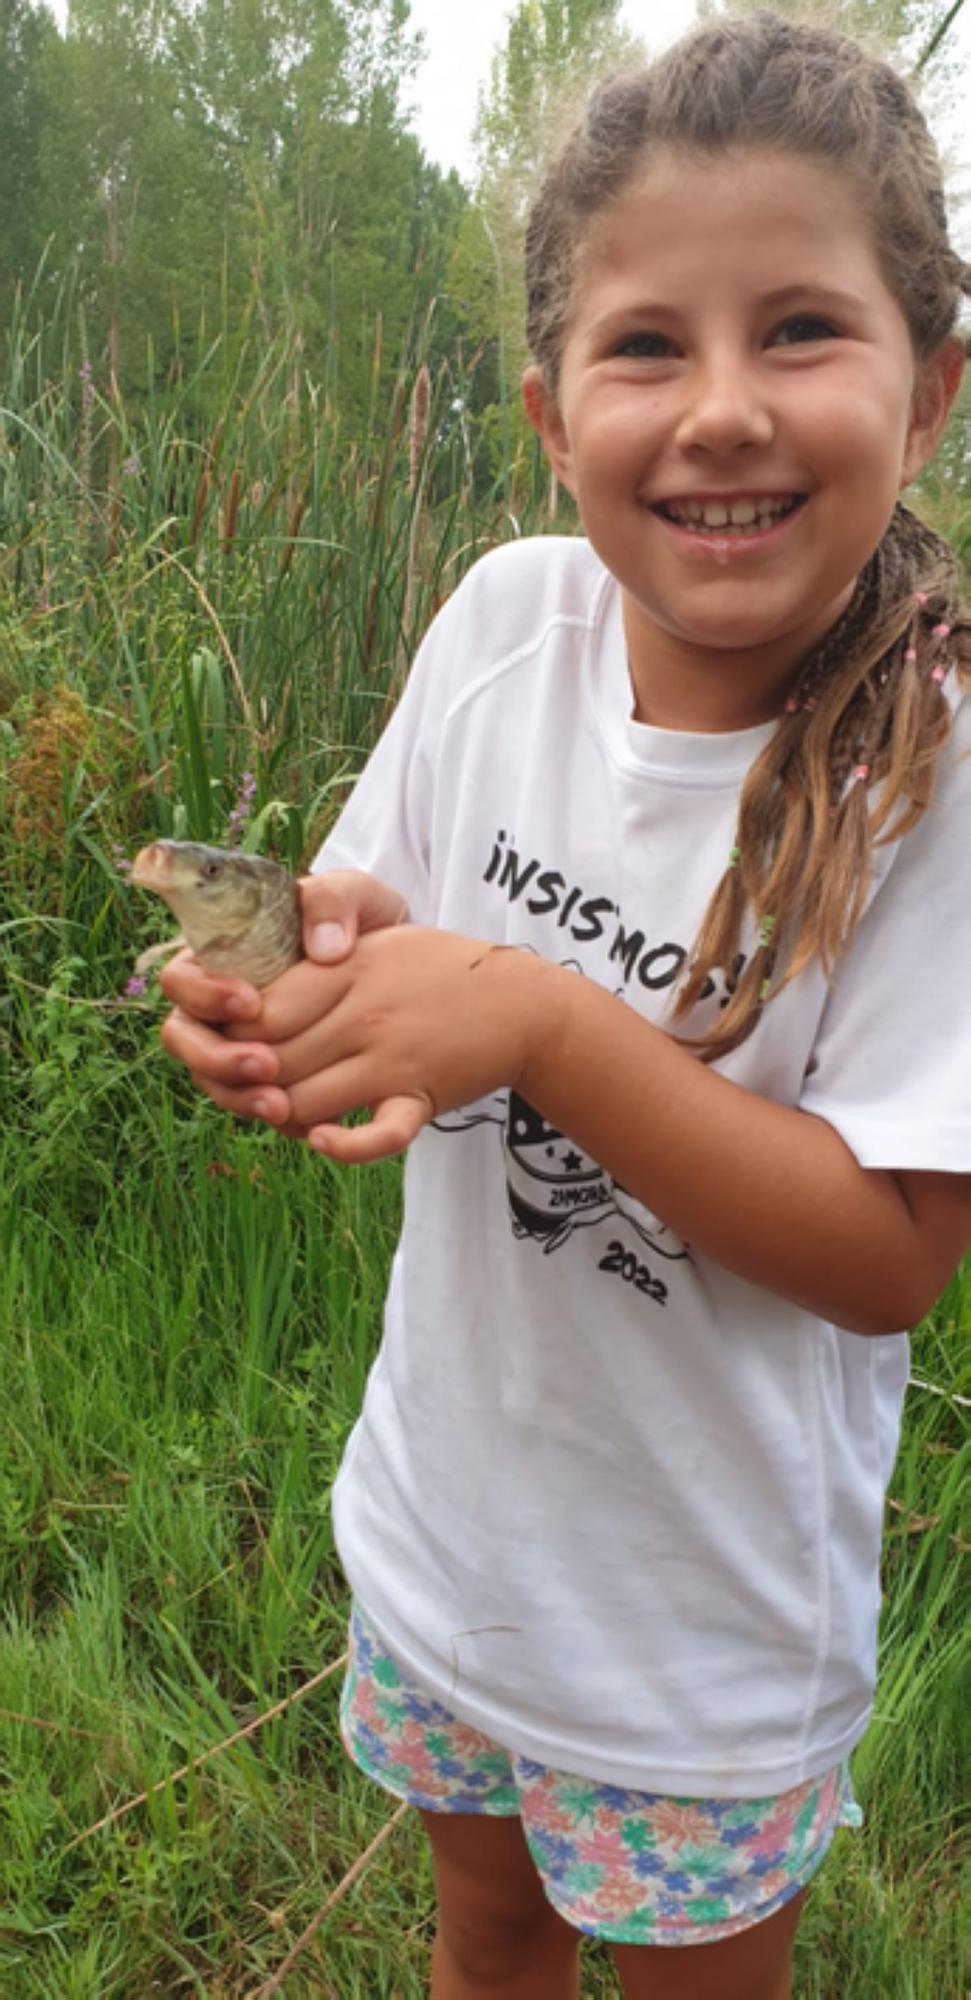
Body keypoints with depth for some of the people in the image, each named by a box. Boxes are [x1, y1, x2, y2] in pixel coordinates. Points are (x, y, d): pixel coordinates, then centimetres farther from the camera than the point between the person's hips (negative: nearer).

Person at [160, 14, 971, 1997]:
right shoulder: (509, 615, -13)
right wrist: (325, 973, -24)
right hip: (443, 1520, 4)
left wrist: (539, 1024, -33)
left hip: (710, 1625, -3)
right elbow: (382, 929, -1)